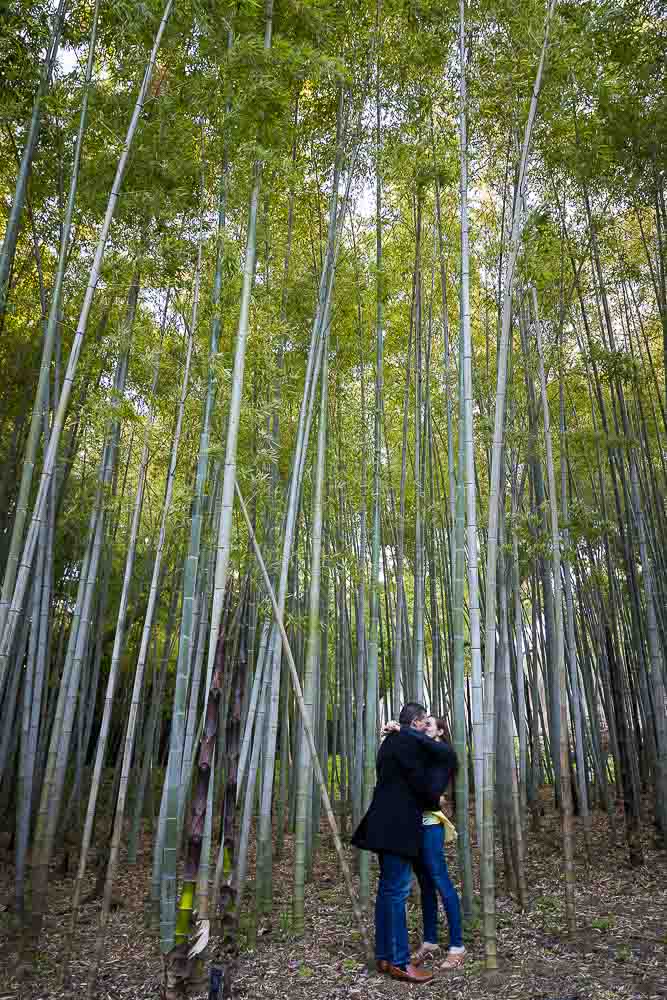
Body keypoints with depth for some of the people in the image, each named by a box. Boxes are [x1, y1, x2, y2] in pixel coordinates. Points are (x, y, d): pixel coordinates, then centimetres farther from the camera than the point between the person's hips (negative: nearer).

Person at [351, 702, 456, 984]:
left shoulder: (392, 740, 17)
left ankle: (384, 955, 20)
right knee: (397, 890, -5)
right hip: (396, 825, -10)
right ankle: (399, 962, 1)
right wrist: (436, 801, 4)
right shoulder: (410, 739, -13)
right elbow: (418, 779, -13)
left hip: (387, 824, 10)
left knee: (388, 887, 13)